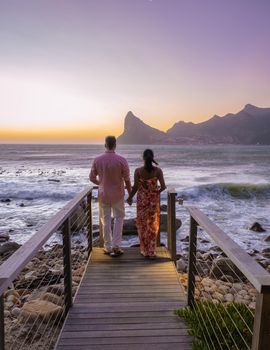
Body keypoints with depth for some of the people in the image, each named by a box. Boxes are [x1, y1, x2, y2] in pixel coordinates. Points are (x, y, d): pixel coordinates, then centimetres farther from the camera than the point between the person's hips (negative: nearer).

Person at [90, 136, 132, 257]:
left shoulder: (97, 160, -7)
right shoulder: (122, 160, -14)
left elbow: (92, 178, 1)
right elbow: (127, 180, -9)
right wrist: (130, 194, 4)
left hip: (103, 194, 2)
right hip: (118, 194, -2)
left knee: (106, 220, 13)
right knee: (119, 218, 15)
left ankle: (108, 247, 20)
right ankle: (116, 245, 10)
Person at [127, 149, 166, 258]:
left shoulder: (138, 171, -13)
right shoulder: (158, 170, -11)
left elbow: (135, 187, -10)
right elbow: (163, 186, -11)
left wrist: (130, 198, 6)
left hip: (142, 199, -1)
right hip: (154, 199, 1)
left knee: (142, 224, 15)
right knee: (153, 224, 14)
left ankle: (145, 250, 23)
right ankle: (151, 251, 19)